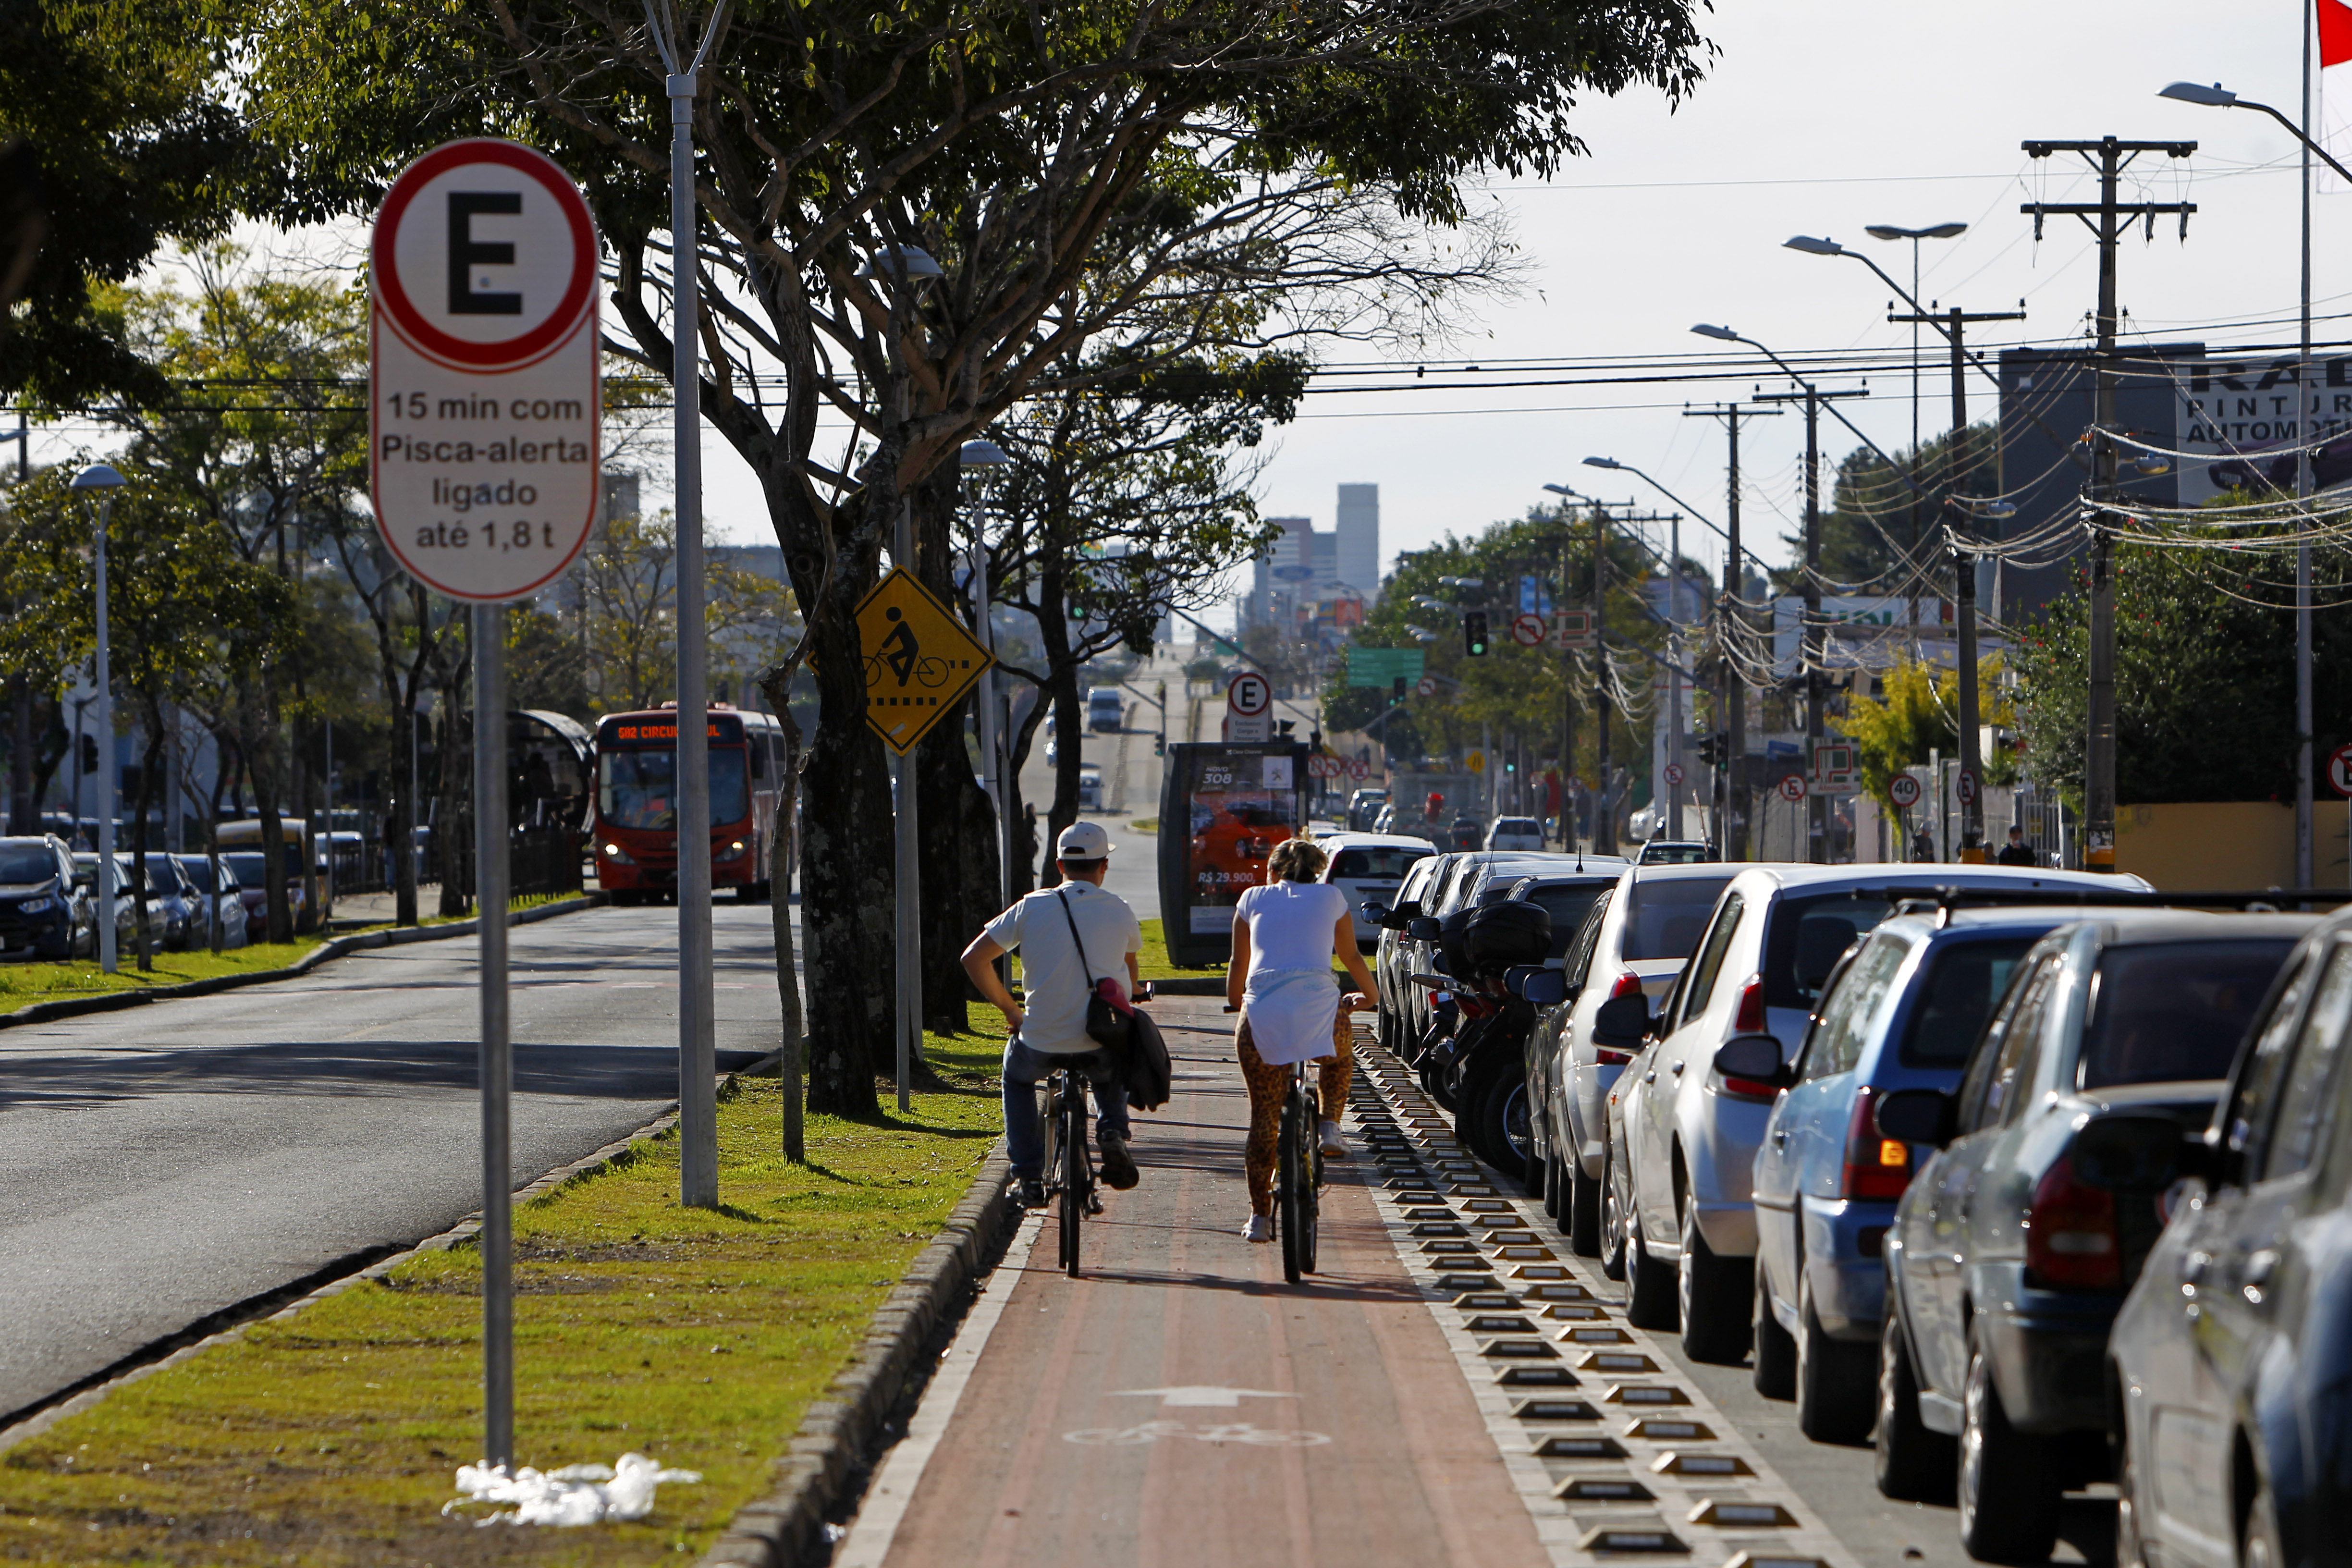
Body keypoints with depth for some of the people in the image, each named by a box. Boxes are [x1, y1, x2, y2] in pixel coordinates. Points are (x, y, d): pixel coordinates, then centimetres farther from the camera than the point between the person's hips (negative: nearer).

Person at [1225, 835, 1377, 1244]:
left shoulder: (1254, 899, 18)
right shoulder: (1330, 897, 18)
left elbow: (1239, 963, 25)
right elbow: (1351, 957, 28)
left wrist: (1234, 1002, 44)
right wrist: (1368, 994, 47)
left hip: (1262, 1016, 0)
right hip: (1319, 1009, 0)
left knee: (1263, 1117, 10)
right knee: (1340, 1055, 36)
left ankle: (1259, 1216, 8)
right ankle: (1330, 1125, 16)